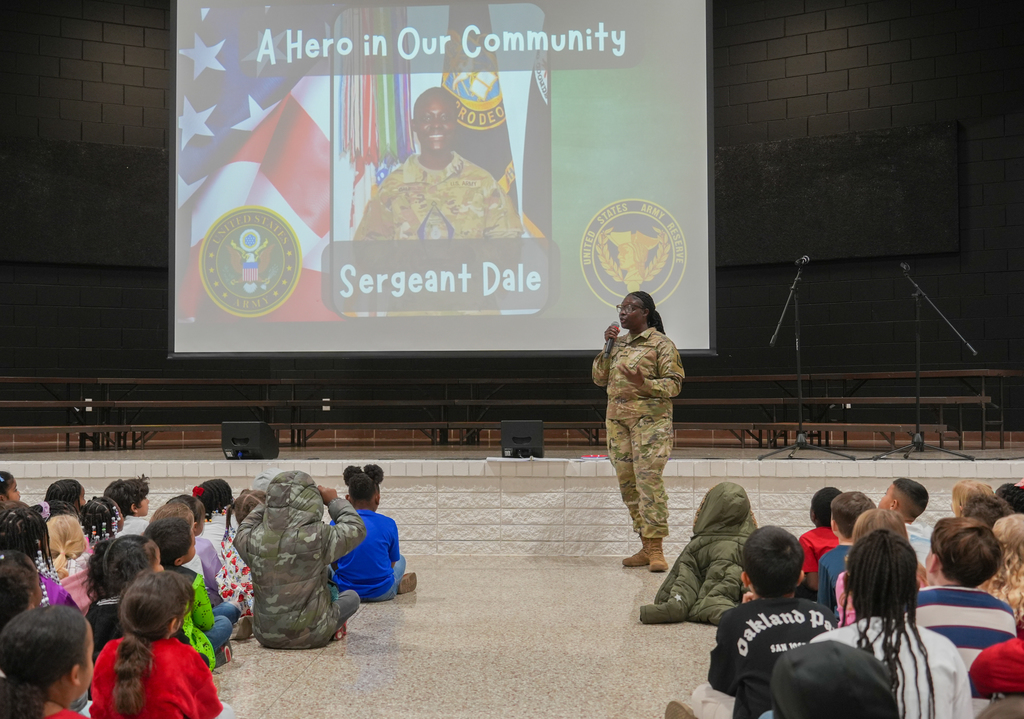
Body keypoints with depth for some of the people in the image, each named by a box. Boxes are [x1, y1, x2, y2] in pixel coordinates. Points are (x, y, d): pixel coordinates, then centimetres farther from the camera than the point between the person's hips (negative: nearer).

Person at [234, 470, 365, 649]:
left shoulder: (252, 539, -14)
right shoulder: (319, 537, -24)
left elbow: (245, 527, 12)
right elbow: (356, 528, -6)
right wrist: (335, 501, 6)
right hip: (311, 636, -5)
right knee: (351, 597, 22)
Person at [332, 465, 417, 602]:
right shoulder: (388, 524, -8)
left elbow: (334, 563, 0)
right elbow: (392, 562, 2)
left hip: (344, 591, -1)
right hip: (381, 593, 2)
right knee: (401, 560, 33)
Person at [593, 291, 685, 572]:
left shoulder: (661, 343, -2)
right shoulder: (619, 343, 17)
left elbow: (674, 383, -7)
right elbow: (599, 378, 14)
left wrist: (645, 384, -23)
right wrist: (607, 347, 3)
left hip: (650, 419, -6)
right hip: (618, 420, 7)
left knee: (649, 479, -14)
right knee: (627, 484, 6)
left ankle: (656, 549, -9)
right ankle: (646, 548, 14)